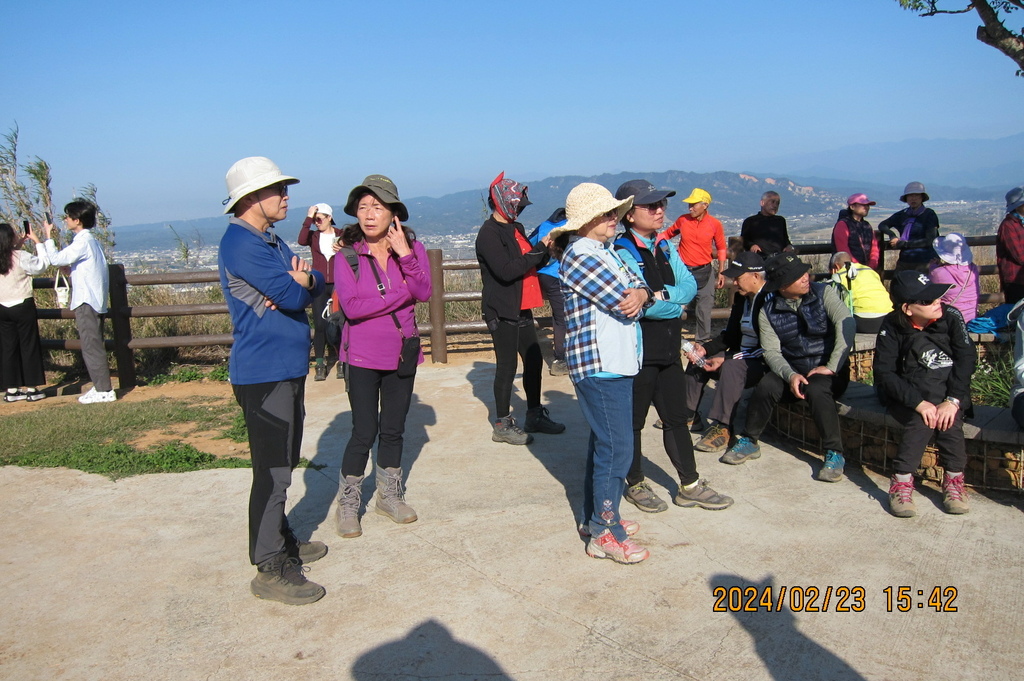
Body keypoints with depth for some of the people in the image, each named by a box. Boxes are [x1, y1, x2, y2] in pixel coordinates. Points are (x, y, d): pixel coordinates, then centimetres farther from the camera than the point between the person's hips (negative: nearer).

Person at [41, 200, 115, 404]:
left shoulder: (83, 242, -15)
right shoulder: (90, 240, 16)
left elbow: (56, 259, -17)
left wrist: (48, 238, -6)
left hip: (87, 302, -10)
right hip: (93, 300, 10)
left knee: (91, 346, -7)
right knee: (91, 345, 13)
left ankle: (104, 390, -4)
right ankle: (100, 387, 17)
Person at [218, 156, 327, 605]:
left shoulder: (271, 242, 16)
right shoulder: (241, 243, -16)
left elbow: (315, 286, 8)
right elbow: (291, 294, -23)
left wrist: (304, 281, -13)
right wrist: (297, 285, -2)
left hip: (288, 369, 10)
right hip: (263, 374, -10)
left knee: (283, 465, 19)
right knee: (272, 471, -5)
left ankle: (282, 542, 32)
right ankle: (270, 570, 3)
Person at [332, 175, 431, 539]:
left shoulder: (412, 247, 1)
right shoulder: (347, 253, -8)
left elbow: (424, 293, -12)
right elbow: (352, 305, -18)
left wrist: (405, 255, -22)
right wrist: (402, 294, -13)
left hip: (402, 353, 3)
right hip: (363, 356, -3)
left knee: (393, 430, 13)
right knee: (365, 431, -2)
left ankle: (389, 495, 32)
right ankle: (348, 504, 16)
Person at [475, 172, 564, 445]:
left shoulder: (516, 228, 15)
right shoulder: (489, 233, -15)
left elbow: (532, 263, 21)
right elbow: (507, 270, -26)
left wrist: (547, 248, 1)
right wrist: (540, 248, -22)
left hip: (521, 310, 9)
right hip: (502, 312, -9)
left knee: (534, 360, 14)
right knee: (507, 366, -2)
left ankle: (535, 415, 28)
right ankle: (502, 425, 10)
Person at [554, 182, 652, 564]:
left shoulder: (606, 252, 16)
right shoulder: (580, 257, -15)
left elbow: (638, 289, 8)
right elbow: (624, 305, -19)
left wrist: (640, 294, -15)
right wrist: (633, 299, 3)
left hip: (617, 364, 10)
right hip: (599, 366, -10)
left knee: (604, 444, 17)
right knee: (616, 449, -6)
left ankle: (596, 517, 29)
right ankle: (605, 534, 4)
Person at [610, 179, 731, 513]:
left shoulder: (665, 248, 11)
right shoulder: (621, 253, -13)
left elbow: (689, 285, -1)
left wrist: (663, 295, -18)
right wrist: (676, 305, -8)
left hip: (668, 347, 8)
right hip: (637, 350, -7)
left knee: (676, 417, 14)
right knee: (633, 420, 8)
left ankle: (690, 486, 25)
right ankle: (636, 485, 24)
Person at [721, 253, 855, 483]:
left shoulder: (823, 294, -7)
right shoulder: (768, 312, -1)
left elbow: (846, 324, -19)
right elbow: (771, 351, -5)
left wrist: (832, 366, -25)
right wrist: (790, 375, -23)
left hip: (828, 370, -2)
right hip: (791, 369, 2)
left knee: (816, 390, -34)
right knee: (766, 386, -25)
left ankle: (834, 454, -20)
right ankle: (749, 442, -5)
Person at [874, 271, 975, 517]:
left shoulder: (951, 316, -9)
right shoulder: (892, 327, -13)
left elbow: (966, 358, -14)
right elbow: (884, 374, -17)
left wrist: (952, 400, -27)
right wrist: (918, 402, -29)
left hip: (948, 391, 2)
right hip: (907, 394, -2)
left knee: (948, 416, -29)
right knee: (923, 418, -30)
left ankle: (954, 479, -16)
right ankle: (902, 482, -26)